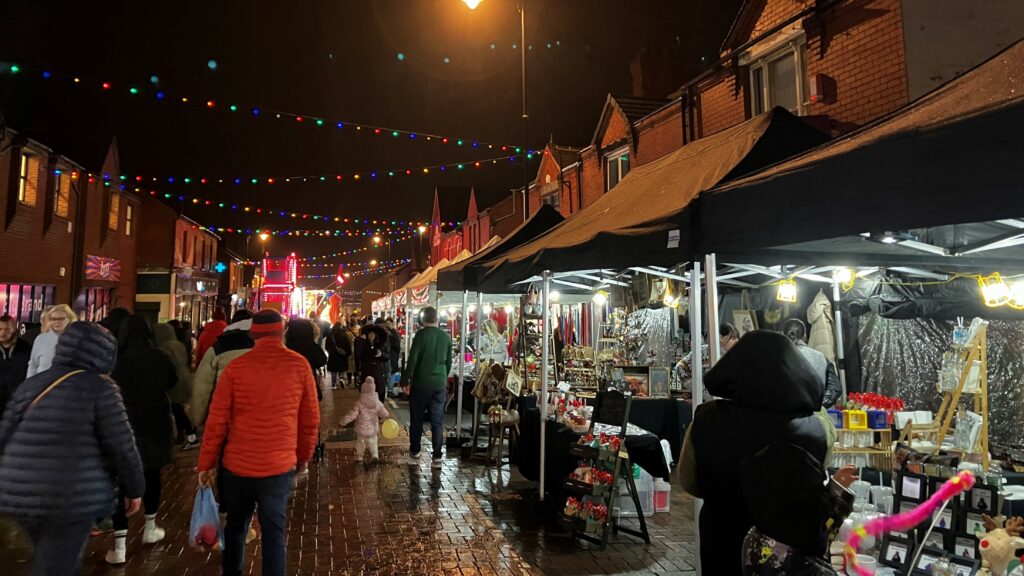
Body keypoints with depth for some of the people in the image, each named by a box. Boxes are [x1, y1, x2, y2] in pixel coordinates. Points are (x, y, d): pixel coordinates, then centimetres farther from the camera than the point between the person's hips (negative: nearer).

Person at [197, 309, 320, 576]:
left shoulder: (236, 366, -6)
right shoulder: (299, 365, -6)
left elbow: (217, 420, -3)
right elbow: (311, 418, -1)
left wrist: (206, 462, 8)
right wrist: (304, 455, 13)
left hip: (238, 463, 1)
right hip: (280, 464, -1)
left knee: (235, 526, 22)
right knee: (274, 530, 10)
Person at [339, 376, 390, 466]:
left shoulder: (360, 404, -19)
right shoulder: (377, 403, -9)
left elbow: (352, 415, -17)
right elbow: (385, 414, -1)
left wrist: (342, 422, -6)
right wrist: (380, 417, 23)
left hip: (362, 429, -2)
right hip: (373, 429, 2)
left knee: (360, 443, 19)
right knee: (373, 442, 18)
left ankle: (359, 457, 33)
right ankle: (375, 455, 0)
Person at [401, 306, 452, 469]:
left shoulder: (421, 334, -9)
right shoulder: (446, 337, 6)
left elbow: (412, 359, -12)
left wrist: (405, 381, -5)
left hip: (421, 383, -3)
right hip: (439, 384, 3)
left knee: (416, 420, 10)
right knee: (437, 422, 6)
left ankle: (414, 454, 18)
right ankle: (437, 457, 6)